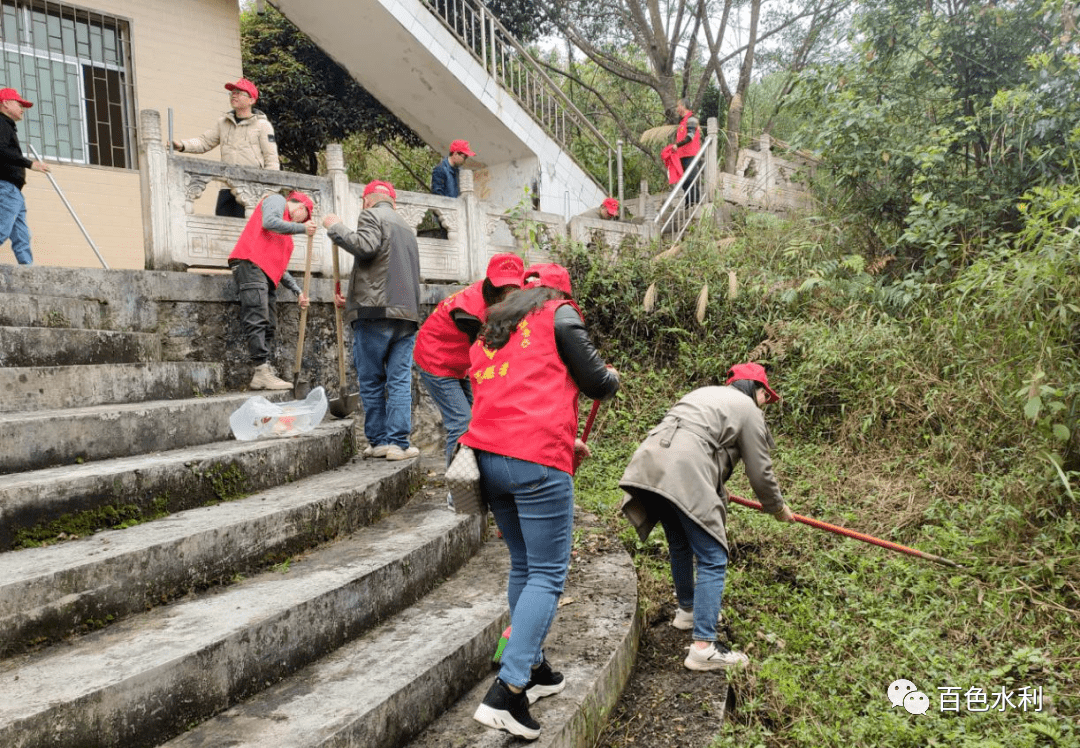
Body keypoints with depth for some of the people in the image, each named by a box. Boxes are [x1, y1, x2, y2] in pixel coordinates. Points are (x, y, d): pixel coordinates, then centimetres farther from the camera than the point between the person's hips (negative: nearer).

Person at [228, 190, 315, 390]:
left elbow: (279, 267, 29)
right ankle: (262, 372, -22)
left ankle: (265, 375, 0)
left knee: (268, 326, 2)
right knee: (257, 320, -16)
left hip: (267, 274, 10)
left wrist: (298, 291, 23)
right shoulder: (276, 200, 10)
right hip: (250, 264, -10)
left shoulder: (286, 231, 32)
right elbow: (269, 222, -13)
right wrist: (302, 228, -6)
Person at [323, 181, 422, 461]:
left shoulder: (372, 215, 3)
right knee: (400, 381, 2)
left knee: (371, 381, 3)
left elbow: (365, 246, -17)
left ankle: (378, 441, 7)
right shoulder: (405, 227, 28)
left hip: (375, 313, -6)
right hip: (407, 313, 6)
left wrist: (335, 228, -2)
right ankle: (398, 443, -1)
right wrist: (353, 299, 31)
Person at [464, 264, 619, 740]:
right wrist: (612, 378, 26)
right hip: (537, 462, -7)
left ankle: (533, 670, 26)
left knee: (523, 566, 18)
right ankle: (506, 692, -8)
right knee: (548, 574, -2)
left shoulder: (490, 332, 25)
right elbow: (595, 382, 3)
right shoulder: (559, 314, 5)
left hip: (487, 455, 7)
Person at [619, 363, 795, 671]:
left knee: (680, 545, 28)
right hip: (683, 475, -8)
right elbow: (761, 474, 11)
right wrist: (779, 509, 29)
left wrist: (718, 492, 55)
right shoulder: (748, 410, 10)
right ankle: (703, 647, -7)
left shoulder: (706, 393, 33)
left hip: (649, 465, 9)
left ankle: (687, 610, 45)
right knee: (712, 560, -3)